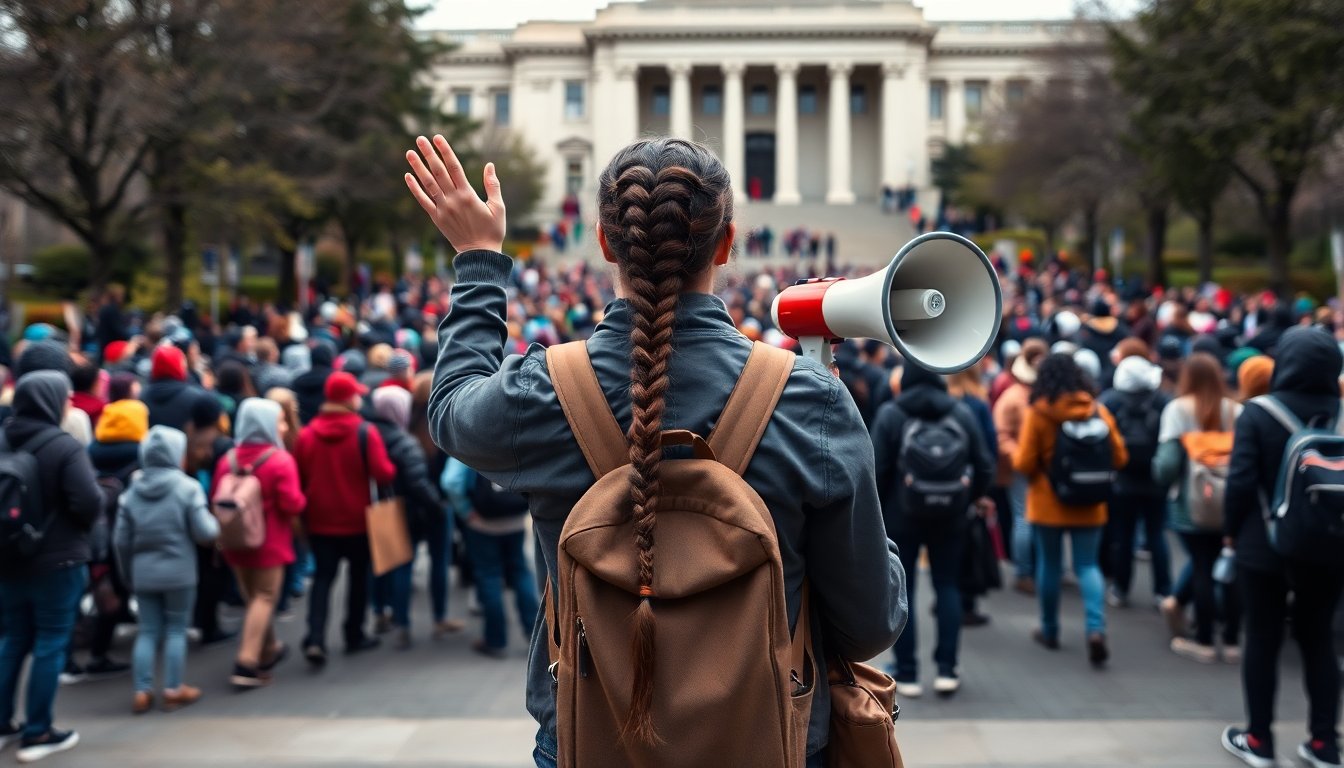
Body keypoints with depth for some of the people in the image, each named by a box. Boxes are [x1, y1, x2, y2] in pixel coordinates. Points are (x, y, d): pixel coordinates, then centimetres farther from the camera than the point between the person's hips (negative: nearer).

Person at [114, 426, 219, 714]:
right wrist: (214, 522, 10)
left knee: (148, 630, 10)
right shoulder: (187, 487, -10)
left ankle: (142, 691, 6)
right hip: (178, 571, -3)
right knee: (176, 629, 8)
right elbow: (205, 532, -13)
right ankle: (173, 689, 10)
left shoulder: (132, 491, 2)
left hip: (143, 572, 3)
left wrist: (128, 574, 16)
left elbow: (122, 539, 4)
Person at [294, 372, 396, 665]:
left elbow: (298, 477, 5)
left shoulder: (307, 434, -3)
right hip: (356, 519, -3)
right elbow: (383, 474, -18)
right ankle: (355, 636, 23)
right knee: (359, 575, 15)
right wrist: (392, 470, 4)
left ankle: (315, 639, -10)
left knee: (323, 577, 7)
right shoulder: (365, 433, -15)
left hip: (320, 520, 3)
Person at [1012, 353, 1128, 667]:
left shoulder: (1038, 414, -11)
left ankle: (1049, 630, 23)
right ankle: (1096, 628, -13)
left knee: (1049, 564, 11)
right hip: (1088, 505, 2)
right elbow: (1119, 458, 2)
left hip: (1048, 503, -2)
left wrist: (1016, 455, 11)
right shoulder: (1098, 411, -3)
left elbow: (1024, 464, -11)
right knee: (1088, 565, 6)